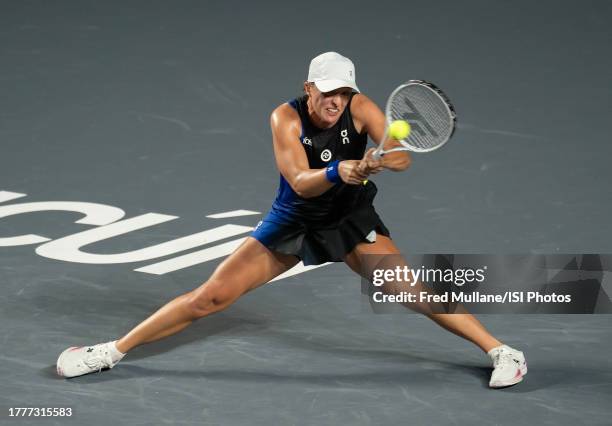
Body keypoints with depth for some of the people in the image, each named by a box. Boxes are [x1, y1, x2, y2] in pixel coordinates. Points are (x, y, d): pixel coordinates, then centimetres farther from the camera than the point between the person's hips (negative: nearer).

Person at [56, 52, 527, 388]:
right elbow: (301, 183, -31)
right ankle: (113, 351, 7)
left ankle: (500, 350, -9)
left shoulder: (360, 108, -19)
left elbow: (404, 157, -29)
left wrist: (380, 160, -51)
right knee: (210, 296, -4)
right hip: (293, 222, 0)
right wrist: (338, 172, -51)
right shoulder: (286, 117, -21)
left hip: (350, 221, 0)